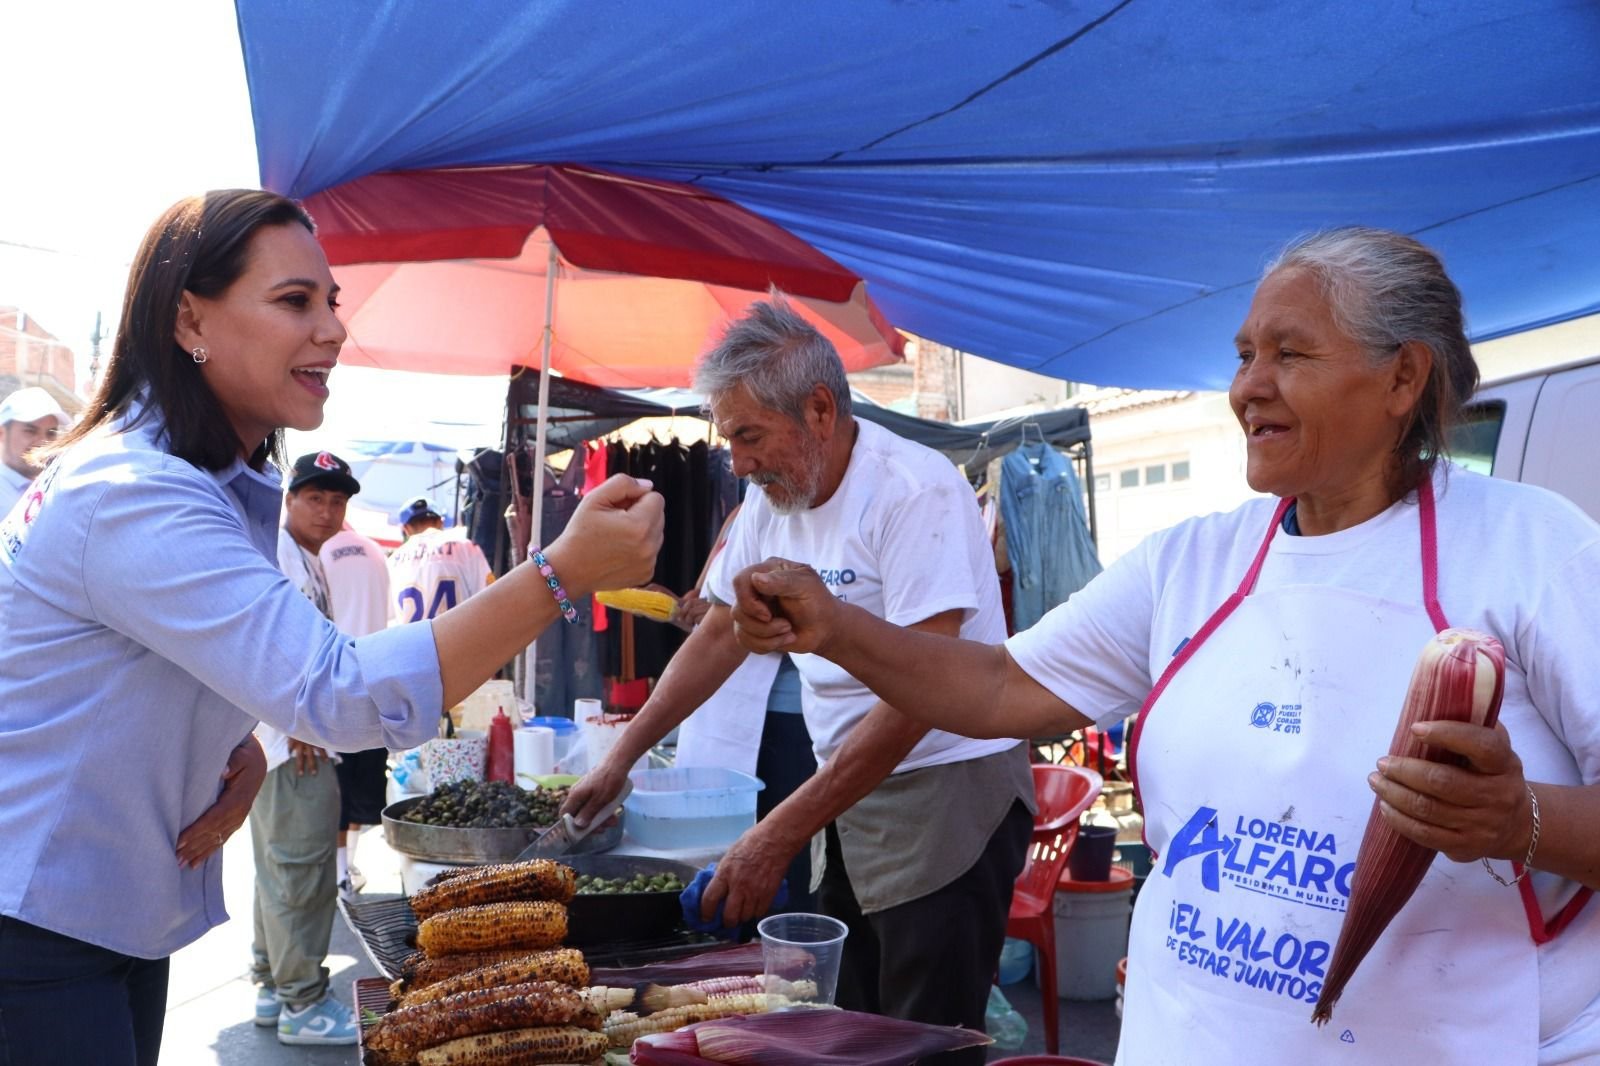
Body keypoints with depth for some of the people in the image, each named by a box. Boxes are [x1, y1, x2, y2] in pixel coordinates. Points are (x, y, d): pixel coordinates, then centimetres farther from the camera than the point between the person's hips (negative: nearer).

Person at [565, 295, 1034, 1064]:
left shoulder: (917, 493, -20)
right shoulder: (771, 498, 3)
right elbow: (719, 635, 15)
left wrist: (778, 838, -24)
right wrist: (620, 758, 13)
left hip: (947, 797, -7)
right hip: (850, 798, 7)